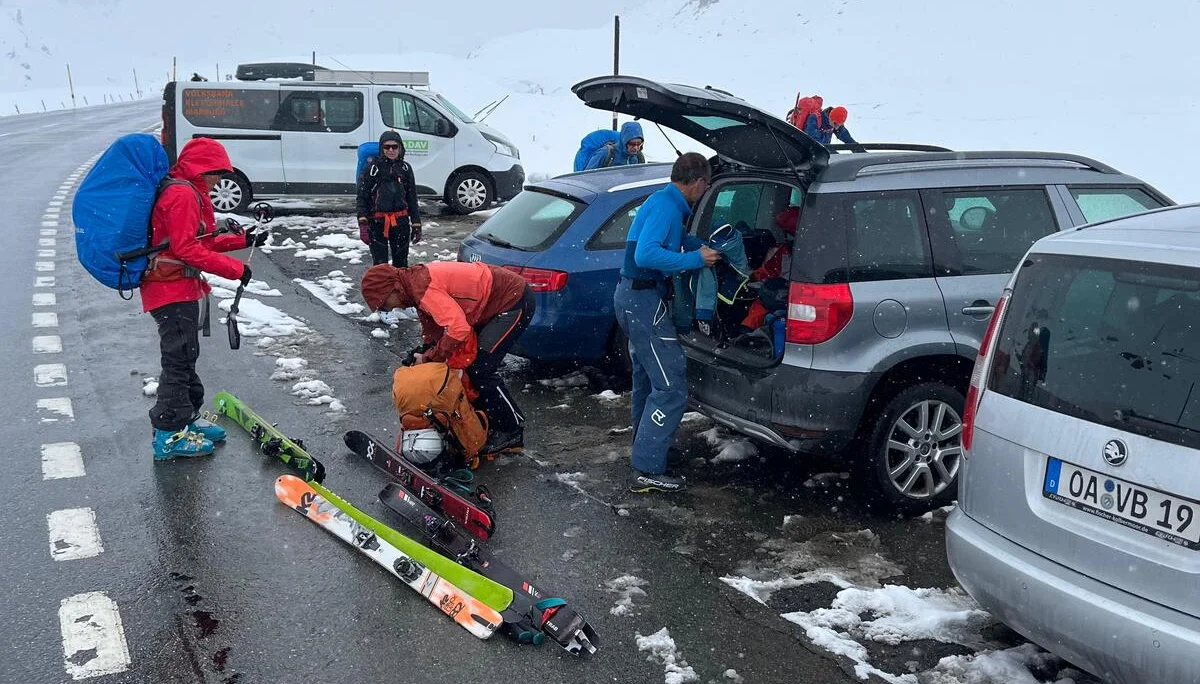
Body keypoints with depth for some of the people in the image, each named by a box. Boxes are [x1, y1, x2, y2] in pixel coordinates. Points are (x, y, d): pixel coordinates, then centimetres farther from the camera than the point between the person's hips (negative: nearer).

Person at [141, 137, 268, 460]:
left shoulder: (190, 193, 16)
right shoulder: (182, 195, -17)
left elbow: (201, 241, 18)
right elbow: (186, 249, -24)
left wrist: (242, 240, 13)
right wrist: (234, 268, -22)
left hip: (179, 288, 11)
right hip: (172, 290, -11)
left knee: (185, 356, 19)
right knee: (179, 359, -5)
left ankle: (187, 418, 32)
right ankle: (169, 435, 1)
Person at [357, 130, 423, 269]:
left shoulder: (405, 168, 8)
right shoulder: (372, 167, -2)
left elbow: (412, 198, 13)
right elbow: (362, 197, -6)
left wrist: (416, 224, 9)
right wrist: (362, 223, -16)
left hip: (401, 222, 3)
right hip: (377, 222, -3)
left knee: (401, 264, 10)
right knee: (380, 264, -3)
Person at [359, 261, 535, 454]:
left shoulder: (423, 287, -24)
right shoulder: (417, 283, 8)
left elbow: (458, 329, -31)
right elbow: (432, 330, 17)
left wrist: (428, 358, -19)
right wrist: (423, 355, 5)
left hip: (515, 300, -10)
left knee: (480, 369, -10)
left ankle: (512, 431, 1)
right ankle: (492, 419, 23)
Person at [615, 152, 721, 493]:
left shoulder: (664, 202, 16)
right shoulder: (666, 206, -17)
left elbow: (678, 239, 36)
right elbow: (646, 254, -30)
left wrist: (704, 247, 26)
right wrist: (695, 259, -24)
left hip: (635, 298, 11)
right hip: (644, 301, -11)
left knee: (648, 381, 24)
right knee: (671, 387, -11)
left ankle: (645, 451, 39)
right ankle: (647, 472, -10)